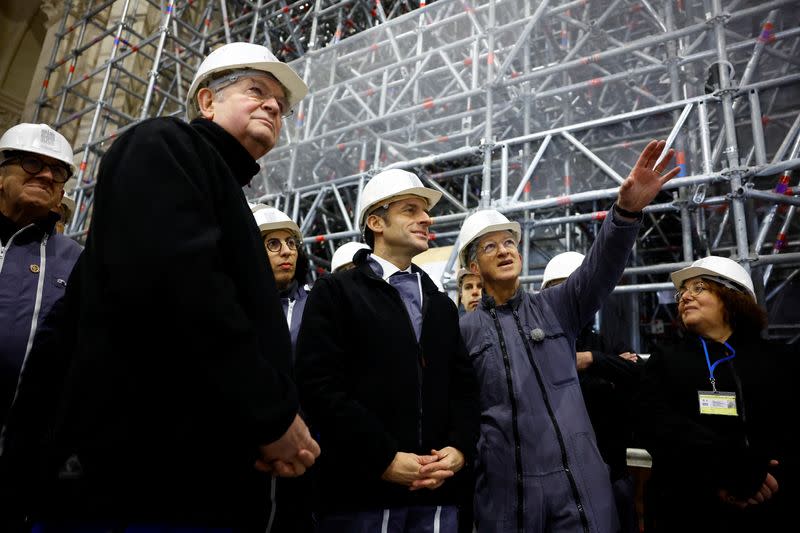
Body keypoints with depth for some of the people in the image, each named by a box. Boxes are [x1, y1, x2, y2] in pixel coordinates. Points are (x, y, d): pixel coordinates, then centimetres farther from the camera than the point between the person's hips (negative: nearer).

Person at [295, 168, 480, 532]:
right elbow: (321, 385, -11)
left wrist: (459, 449, -5)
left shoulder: (443, 306, 18)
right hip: (361, 488, -5)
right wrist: (385, 459, -15)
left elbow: (463, 388, 12)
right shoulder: (335, 291, 0)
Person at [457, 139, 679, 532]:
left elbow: (601, 268, -10)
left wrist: (627, 209, -25)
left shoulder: (555, 307, 6)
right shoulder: (465, 331, 3)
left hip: (577, 477, 1)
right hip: (504, 487, -1)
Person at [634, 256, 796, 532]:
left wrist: (778, 474, -22)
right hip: (683, 510, 0)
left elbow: (791, 435, -4)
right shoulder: (665, 357, 6)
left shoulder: (779, 359, 8)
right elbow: (654, 421, -10)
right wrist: (728, 467, -22)